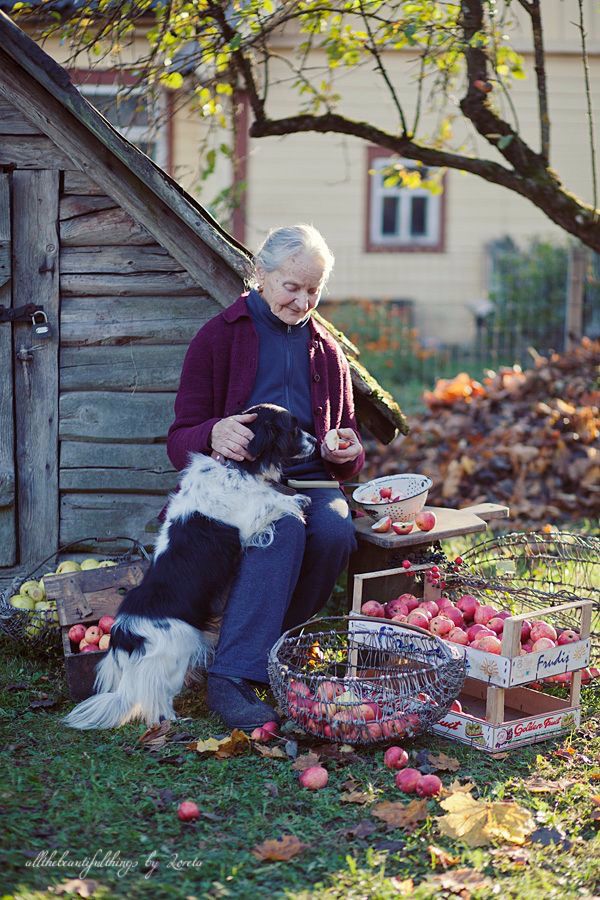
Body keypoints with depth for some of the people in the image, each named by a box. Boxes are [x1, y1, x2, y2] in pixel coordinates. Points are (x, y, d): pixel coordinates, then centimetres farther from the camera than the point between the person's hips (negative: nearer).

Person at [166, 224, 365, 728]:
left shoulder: (327, 351, 20)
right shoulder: (219, 338, 6)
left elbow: (348, 445, 24)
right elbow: (180, 441, 0)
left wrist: (347, 451, -3)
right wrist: (213, 435, -26)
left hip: (309, 479, 4)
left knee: (335, 532, -32)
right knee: (284, 528, -37)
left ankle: (281, 650, -13)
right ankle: (232, 677, -39)